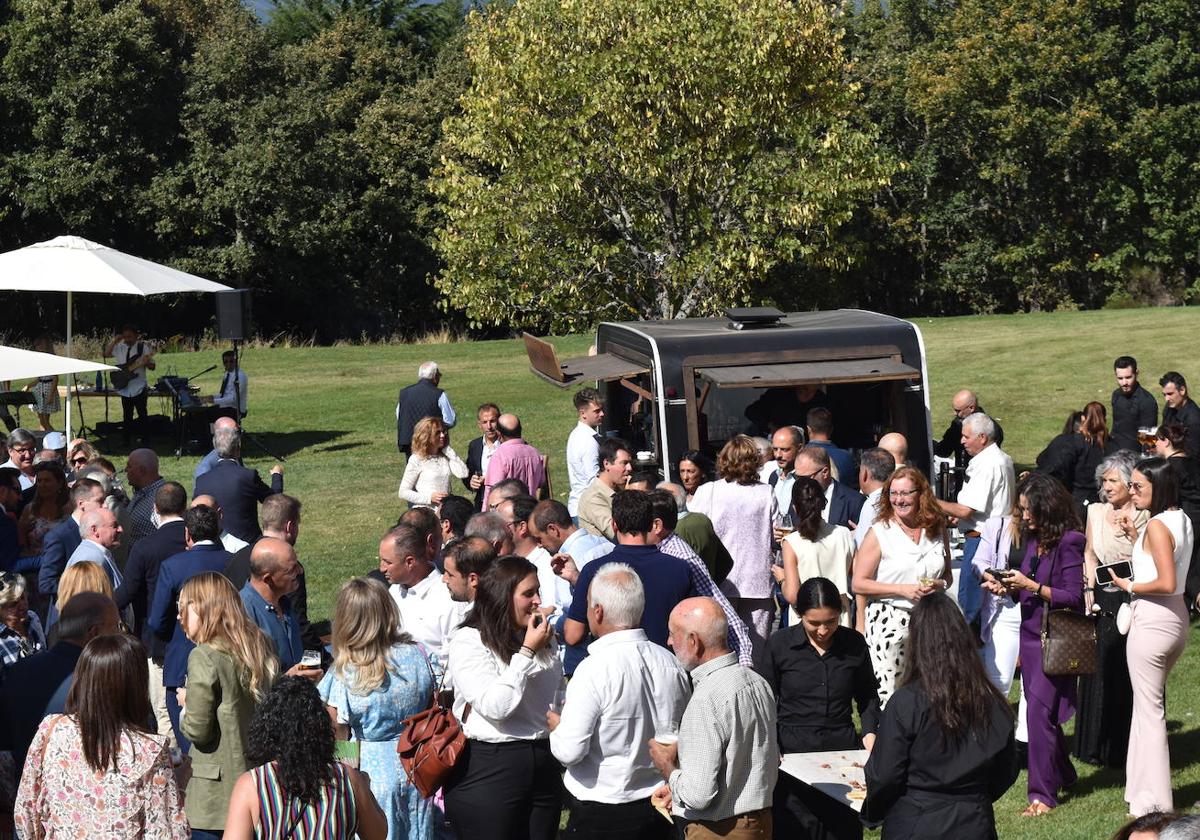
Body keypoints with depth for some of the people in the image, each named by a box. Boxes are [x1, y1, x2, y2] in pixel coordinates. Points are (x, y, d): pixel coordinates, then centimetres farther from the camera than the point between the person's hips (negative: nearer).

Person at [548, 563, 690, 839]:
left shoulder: (595, 670, -20)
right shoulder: (670, 664, -2)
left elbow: (569, 751, -20)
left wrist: (557, 726, 1)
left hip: (601, 816, -6)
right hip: (659, 807, 6)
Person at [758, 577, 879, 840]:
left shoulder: (854, 644, 1)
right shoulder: (779, 644, -4)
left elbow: (867, 696, 16)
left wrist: (870, 731, 0)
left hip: (843, 749, 2)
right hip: (793, 751, -1)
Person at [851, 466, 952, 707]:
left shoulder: (937, 530, 8)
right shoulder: (880, 532, -4)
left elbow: (947, 576, 20)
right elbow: (859, 584, -6)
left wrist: (938, 585, -4)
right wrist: (903, 590, -14)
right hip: (888, 621, -4)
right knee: (887, 695, -5)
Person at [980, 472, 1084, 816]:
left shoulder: (1069, 542, -12)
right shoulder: (1034, 541, 10)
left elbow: (1073, 597, -15)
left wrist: (1031, 586, -20)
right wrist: (1007, 588, 0)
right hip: (1031, 635, 8)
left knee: (1039, 711, -11)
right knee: (1043, 711, 14)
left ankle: (1043, 793, -5)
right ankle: (1062, 775, 31)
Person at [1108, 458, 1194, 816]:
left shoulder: (1157, 526, -18)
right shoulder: (1182, 520, 9)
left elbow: (1166, 583, -25)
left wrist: (1129, 586, -11)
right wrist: (1136, 538, 13)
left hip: (1152, 621, -10)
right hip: (1176, 617, 10)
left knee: (1149, 709, -1)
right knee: (1152, 703, 20)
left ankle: (1152, 801, 5)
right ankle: (1144, 786, 28)